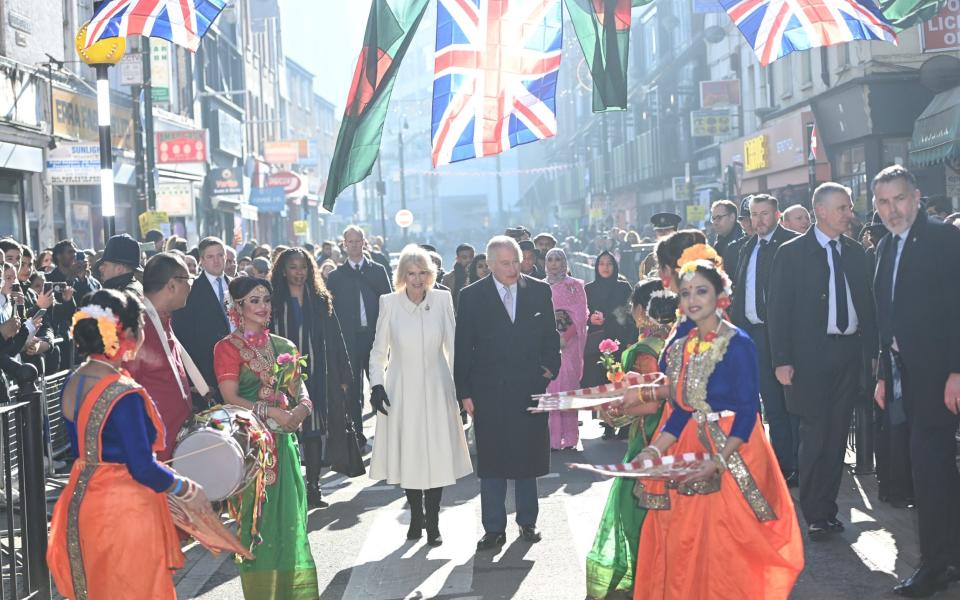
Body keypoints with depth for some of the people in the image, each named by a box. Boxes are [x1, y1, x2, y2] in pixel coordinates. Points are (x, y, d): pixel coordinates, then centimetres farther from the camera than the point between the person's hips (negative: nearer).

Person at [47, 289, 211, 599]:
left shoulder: (73, 382, 1)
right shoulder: (124, 395, -24)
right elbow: (143, 469, -21)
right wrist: (188, 490, -6)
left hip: (82, 502, 8)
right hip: (123, 510, -8)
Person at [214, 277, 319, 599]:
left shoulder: (283, 346, 14)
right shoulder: (228, 347, -3)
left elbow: (299, 388, 11)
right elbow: (231, 398, -11)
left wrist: (302, 407, -11)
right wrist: (272, 413, -20)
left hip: (284, 442, 5)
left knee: (289, 516, 6)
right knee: (258, 517, -3)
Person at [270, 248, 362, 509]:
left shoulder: (321, 301, 8)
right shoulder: (275, 303, 1)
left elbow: (335, 340, 7)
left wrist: (343, 377, 3)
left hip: (318, 377, 2)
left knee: (315, 430, 4)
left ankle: (313, 488, 12)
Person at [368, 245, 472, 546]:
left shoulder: (442, 299, -3)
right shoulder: (389, 303, -4)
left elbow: (452, 345, 4)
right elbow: (379, 350, 3)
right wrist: (376, 385, -5)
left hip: (436, 389, 0)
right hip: (401, 391, 0)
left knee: (437, 456, 0)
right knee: (408, 456, 6)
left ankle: (432, 523, 11)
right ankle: (416, 516, 24)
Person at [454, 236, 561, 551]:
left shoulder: (539, 291, 3)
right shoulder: (471, 296, -2)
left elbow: (550, 336, 11)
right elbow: (463, 348, 0)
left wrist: (551, 367, -2)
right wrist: (464, 392, -3)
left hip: (530, 390, 1)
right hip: (489, 392, -1)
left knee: (528, 458, 11)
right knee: (491, 463, 4)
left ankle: (527, 521, 26)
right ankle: (494, 528, 14)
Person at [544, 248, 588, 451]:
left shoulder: (575, 286, 7)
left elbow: (581, 316, 0)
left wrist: (565, 337, -12)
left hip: (569, 342, -1)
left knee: (568, 384, -4)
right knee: (549, 385, -5)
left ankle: (569, 437, 0)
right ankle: (553, 437, -4)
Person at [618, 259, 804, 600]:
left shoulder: (737, 344, -13)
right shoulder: (680, 348, 7)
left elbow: (748, 411, -16)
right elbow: (682, 411, 9)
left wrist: (719, 460, -23)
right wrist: (655, 449, -3)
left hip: (733, 450, -6)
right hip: (690, 451, 6)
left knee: (727, 544, -2)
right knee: (681, 540, 9)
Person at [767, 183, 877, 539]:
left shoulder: (855, 252, 10)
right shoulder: (792, 253, -4)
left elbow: (867, 304, 12)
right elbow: (778, 309, -5)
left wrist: (871, 350, 5)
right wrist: (782, 360, -11)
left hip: (850, 354, 4)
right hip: (812, 356, -4)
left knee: (837, 436, 8)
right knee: (815, 436, -2)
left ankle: (827, 509, 19)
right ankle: (815, 516, 8)